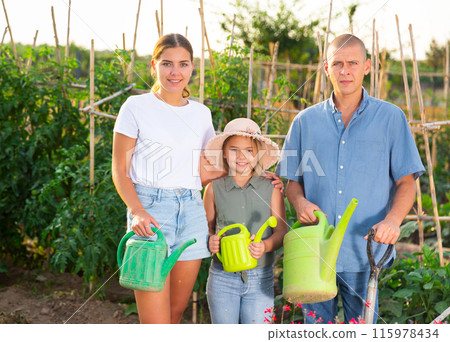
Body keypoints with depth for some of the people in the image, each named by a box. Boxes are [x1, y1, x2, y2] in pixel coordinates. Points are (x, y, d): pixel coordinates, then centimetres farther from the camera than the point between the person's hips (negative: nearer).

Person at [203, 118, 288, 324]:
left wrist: (265, 246, -19)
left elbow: (282, 231, 0)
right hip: (223, 277, 1)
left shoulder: (271, 188, 0)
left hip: (260, 278, 0)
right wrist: (211, 241, -10)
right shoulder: (214, 189, 2)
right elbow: (207, 227, 12)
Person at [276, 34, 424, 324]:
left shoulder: (391, 118, 3)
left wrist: (393, 220, -16)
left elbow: (406, 182, 2)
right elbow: (293, 180, 15)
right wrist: (299, 201, -8)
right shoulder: (306, 121, 9)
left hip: (365, 253, -1)